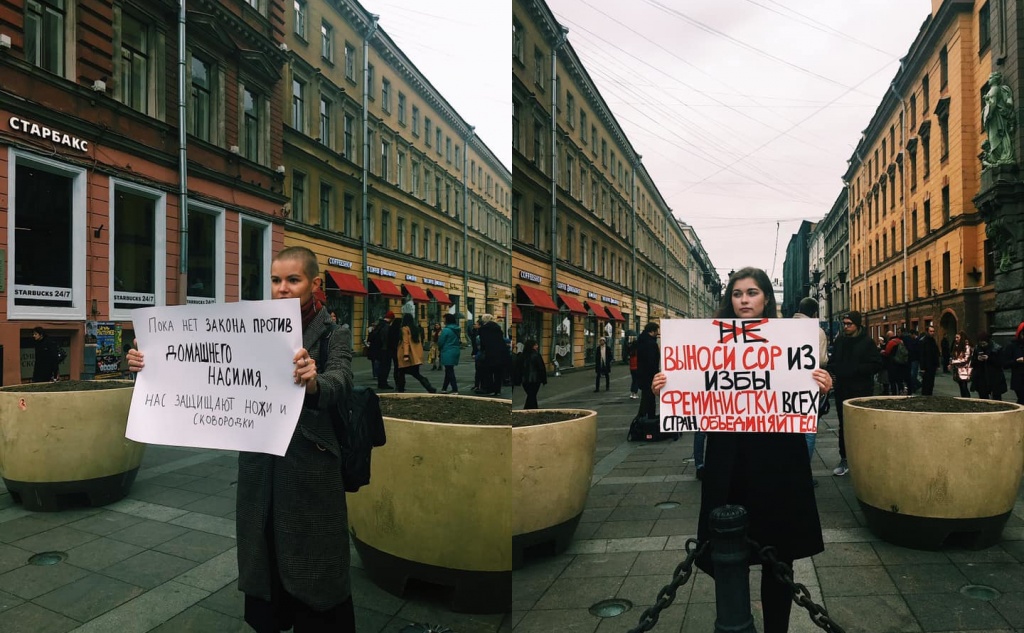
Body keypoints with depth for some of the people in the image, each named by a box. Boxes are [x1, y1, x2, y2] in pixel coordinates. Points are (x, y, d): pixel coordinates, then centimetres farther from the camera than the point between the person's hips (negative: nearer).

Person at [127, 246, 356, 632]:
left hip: (309, 465, -4)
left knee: (313, 572, 6)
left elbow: (341, 383, -25)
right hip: (258, 463, 4)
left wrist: (313, 382, -46)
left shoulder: (332, 333, -7)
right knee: (262, 561, 17)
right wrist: (153, 367, -11)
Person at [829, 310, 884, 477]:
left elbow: (877, 364, -11)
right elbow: (832, 362, 17)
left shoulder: (867, 342, -7)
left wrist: (855, 369, -17)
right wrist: (836, 369, -4)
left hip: (862, 391, -4)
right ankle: (844, 460, 15)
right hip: (842, 390, 4)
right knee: (844, 426, 8)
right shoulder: (840, 341, 8)